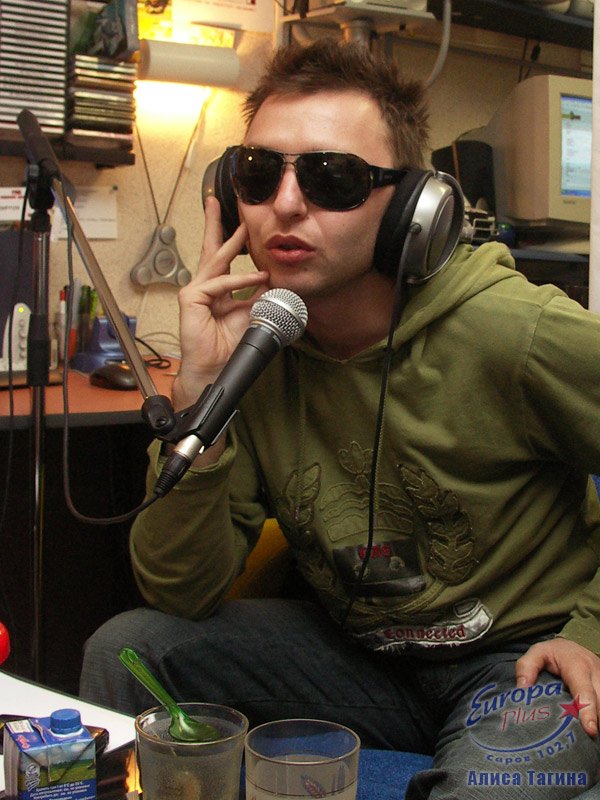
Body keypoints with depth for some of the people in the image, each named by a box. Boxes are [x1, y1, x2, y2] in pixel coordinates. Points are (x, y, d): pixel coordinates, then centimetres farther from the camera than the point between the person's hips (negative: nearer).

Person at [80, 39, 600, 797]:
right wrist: (199, 393, -22)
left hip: (524, 656, -3)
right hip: (355, 646, 4)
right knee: (126, 648, -10)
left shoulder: (515, 331, -21)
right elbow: (182, 594, -12)